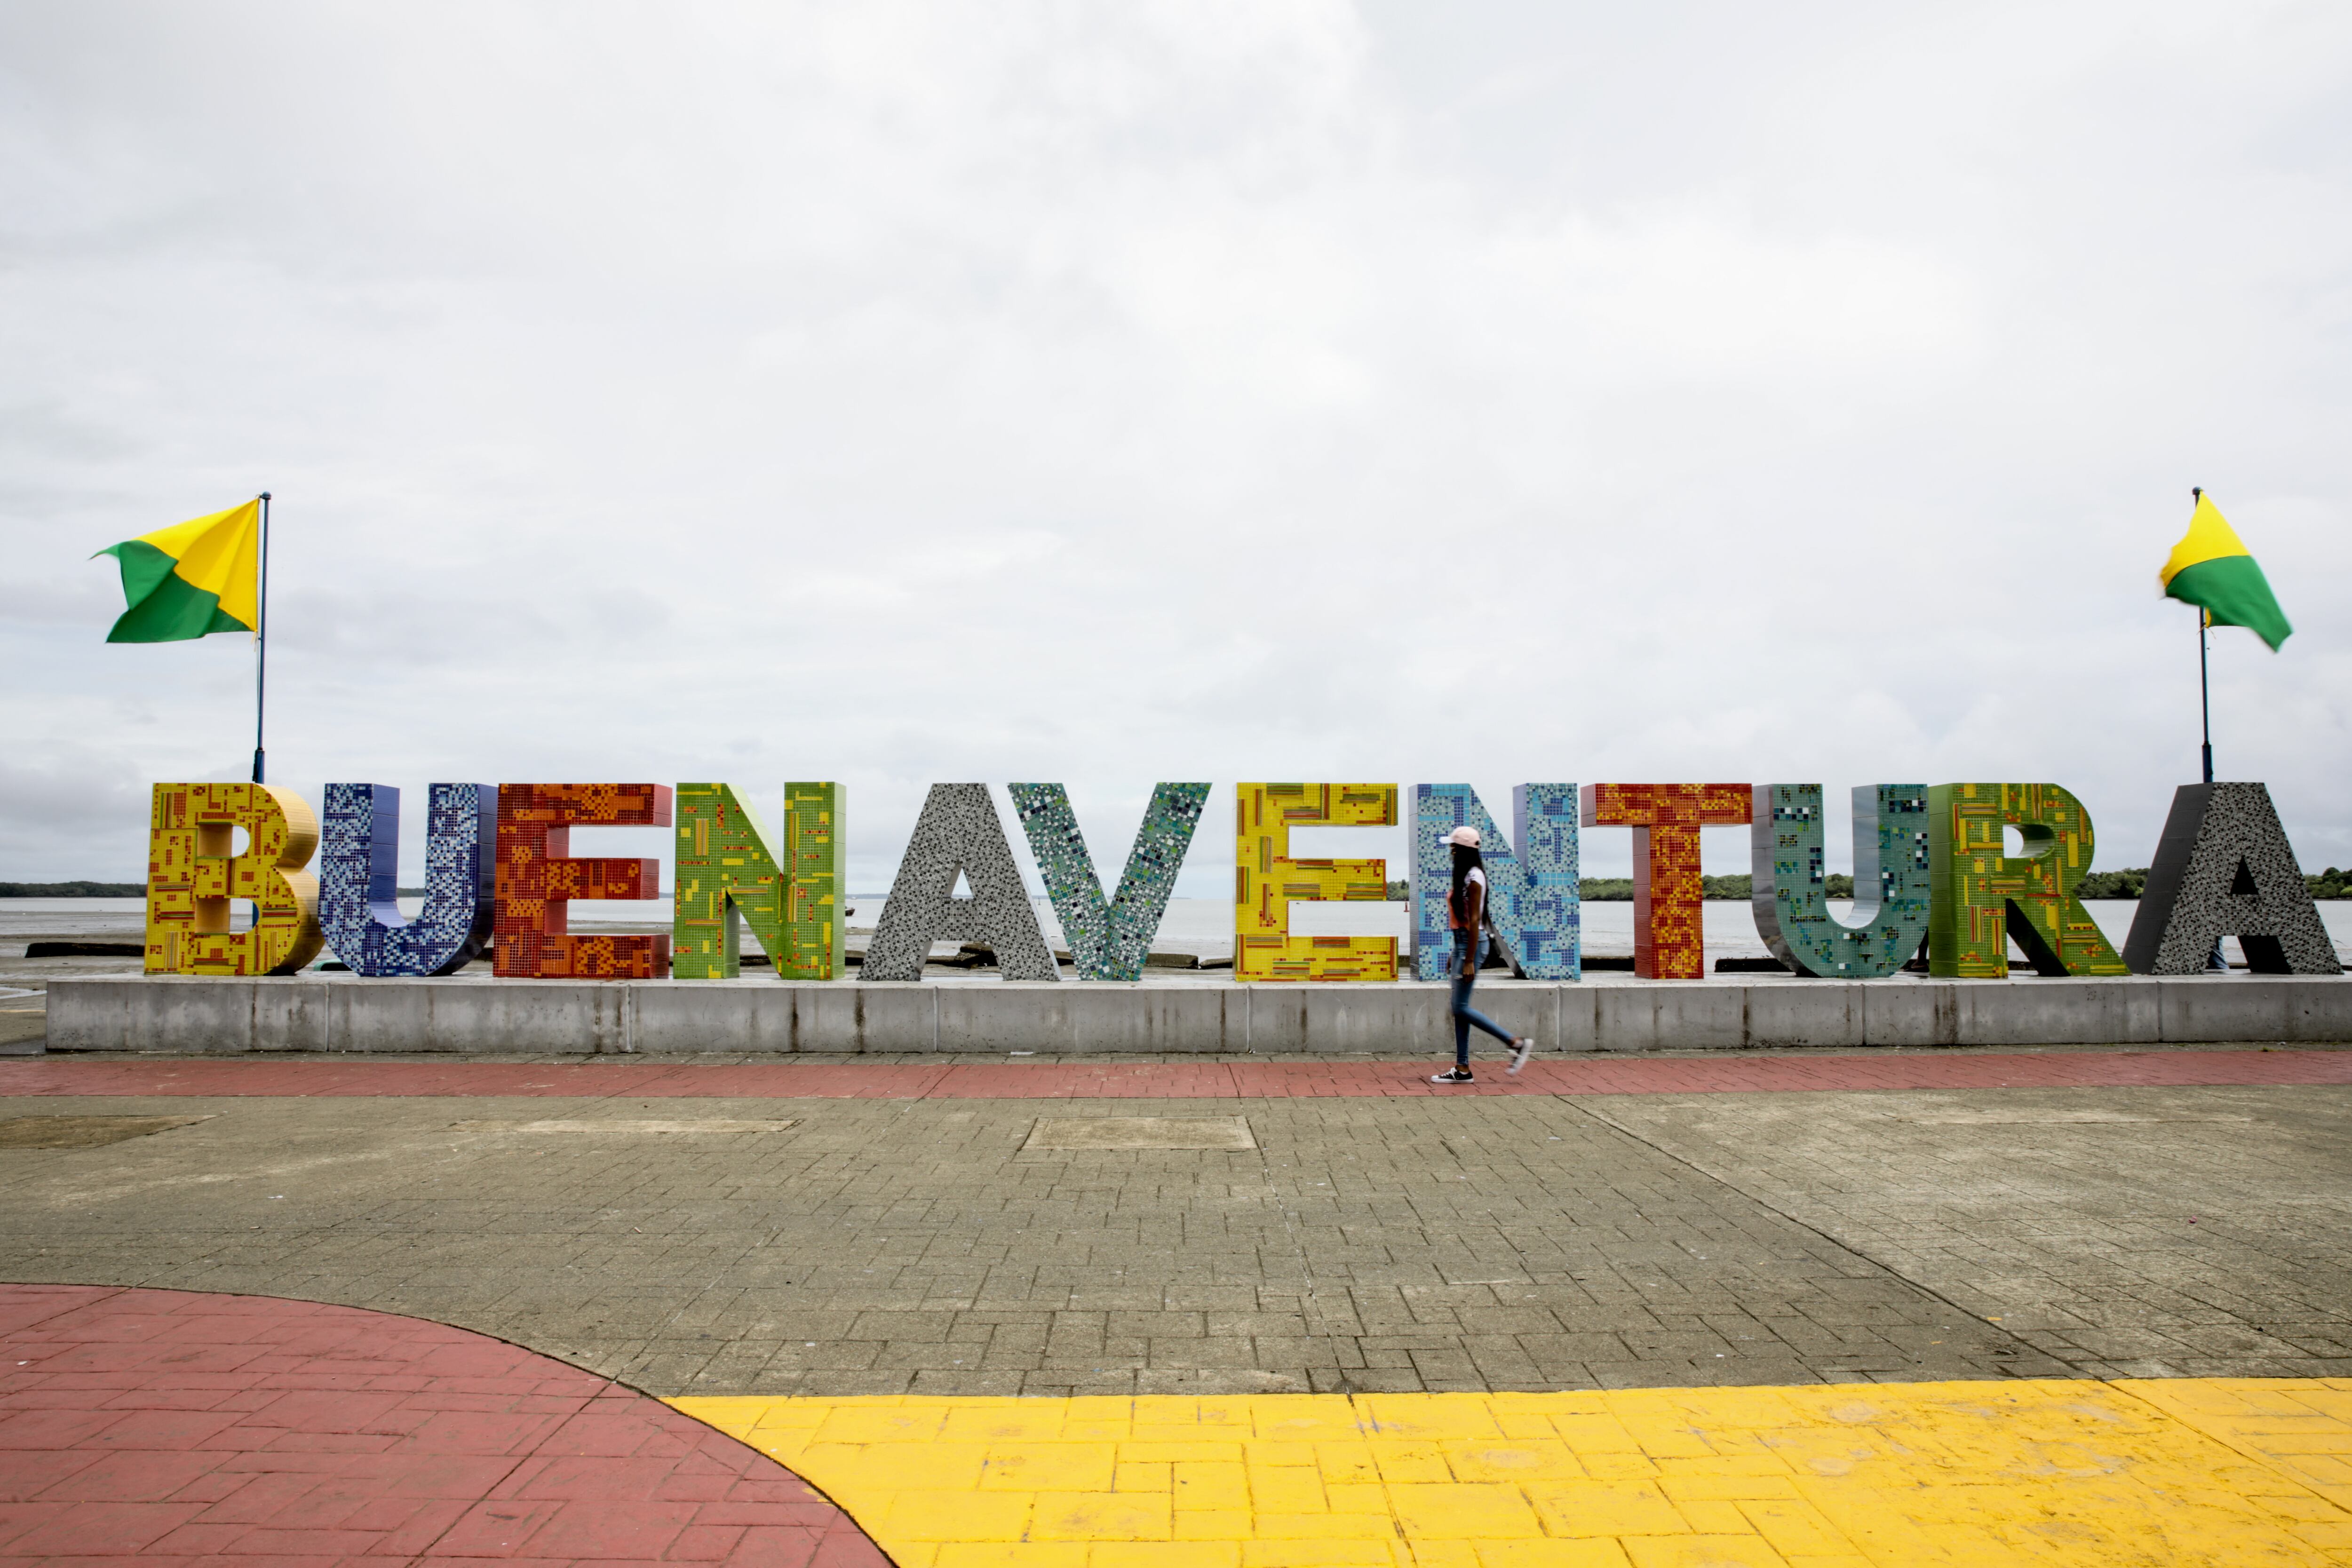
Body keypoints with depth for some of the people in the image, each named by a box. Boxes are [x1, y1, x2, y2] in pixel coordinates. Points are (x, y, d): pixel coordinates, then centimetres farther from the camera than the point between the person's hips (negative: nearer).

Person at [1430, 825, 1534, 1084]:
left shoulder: (1473, 878, -15)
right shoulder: (1464, 875, 13)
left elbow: (1474, 921, -19)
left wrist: (1469, 961, -20)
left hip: (1471, 942, -10)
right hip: (1461, 941, 10)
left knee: (1461, 1007, -8)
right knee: (1459, 1007, 8)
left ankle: (1517, 1043, -2)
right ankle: (1462, 1069, 10)